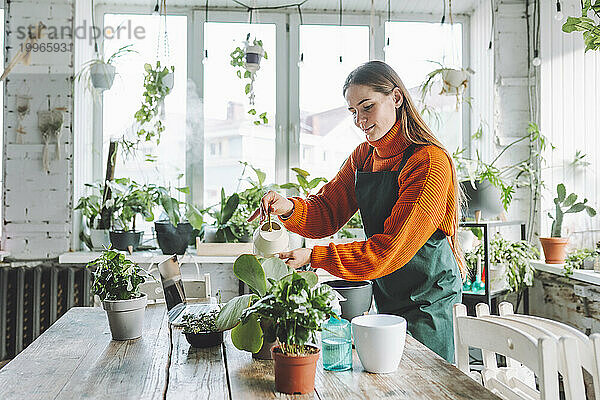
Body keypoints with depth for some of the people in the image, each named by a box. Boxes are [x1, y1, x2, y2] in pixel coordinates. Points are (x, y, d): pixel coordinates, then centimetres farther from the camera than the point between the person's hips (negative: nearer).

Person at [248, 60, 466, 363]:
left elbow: (392, 248, -26)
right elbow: (327, 212, 0)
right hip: (385, 296, 7)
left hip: (427, 300, -6)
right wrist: (290, 209, -21)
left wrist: (316, 257, -28)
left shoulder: (430, 162, -21)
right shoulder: (364, 155, 4)